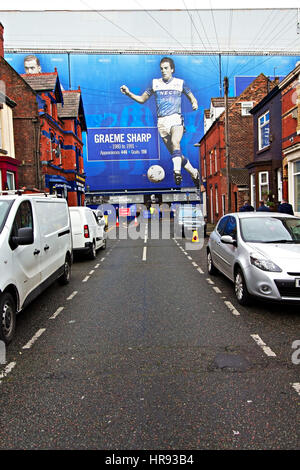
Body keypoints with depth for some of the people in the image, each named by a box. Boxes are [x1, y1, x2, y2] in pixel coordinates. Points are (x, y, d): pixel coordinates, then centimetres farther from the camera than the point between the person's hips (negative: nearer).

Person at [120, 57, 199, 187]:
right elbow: (142, 99, 17)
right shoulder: (155, 83, 13)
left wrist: (194, 104, -5)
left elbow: (192, 97, 18)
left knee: (175, 142, -32)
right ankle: (194, 172, 19)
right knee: (175, 152, 2)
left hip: (176, 119, -2)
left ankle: (177, 172, -41)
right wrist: (128, 93, 3)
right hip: (161, 121, 2)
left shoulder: (180, 83, 10)